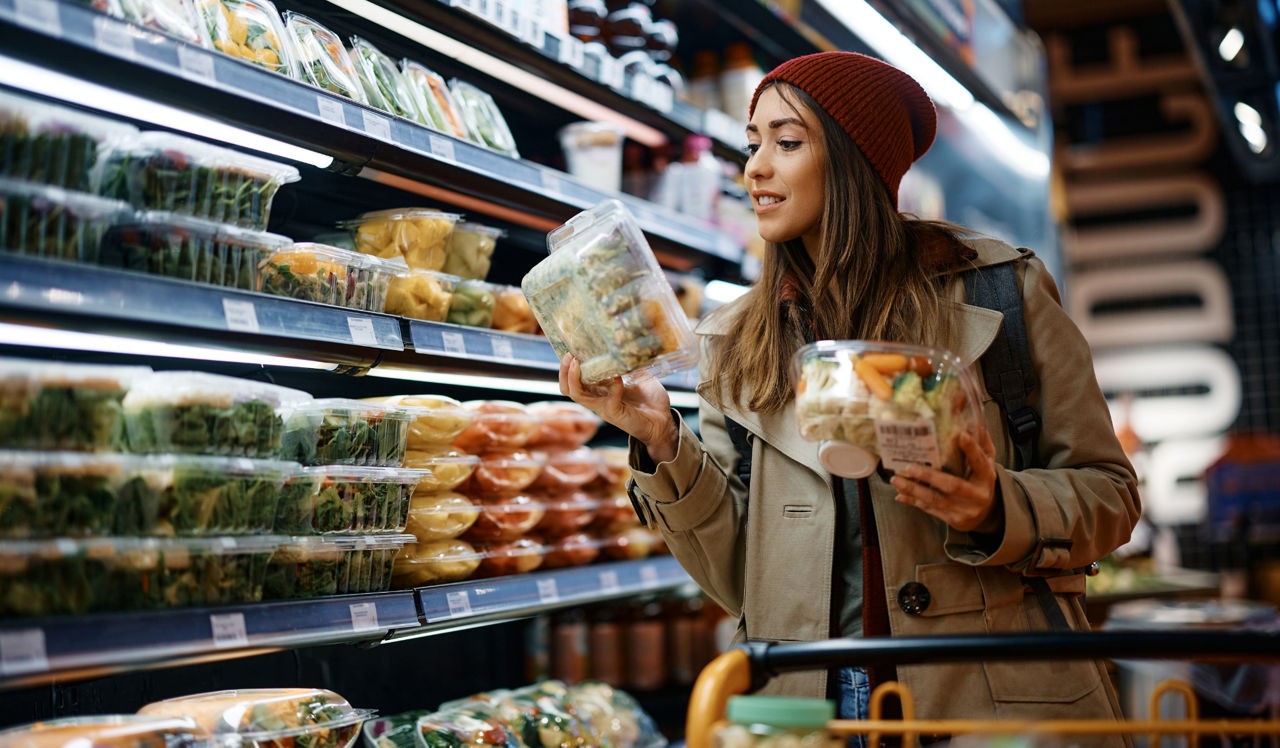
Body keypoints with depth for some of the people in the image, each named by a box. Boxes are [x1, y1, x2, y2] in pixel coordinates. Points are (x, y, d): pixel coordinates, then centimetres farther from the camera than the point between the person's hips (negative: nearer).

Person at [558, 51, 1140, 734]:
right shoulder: (736, 342, 11)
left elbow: (1109, 495, 5)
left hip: (994, 690, -1)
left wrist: (997, 512, -14)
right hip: (808, 697, 2)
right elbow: (738, 578, 5)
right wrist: (665, 445, -9)